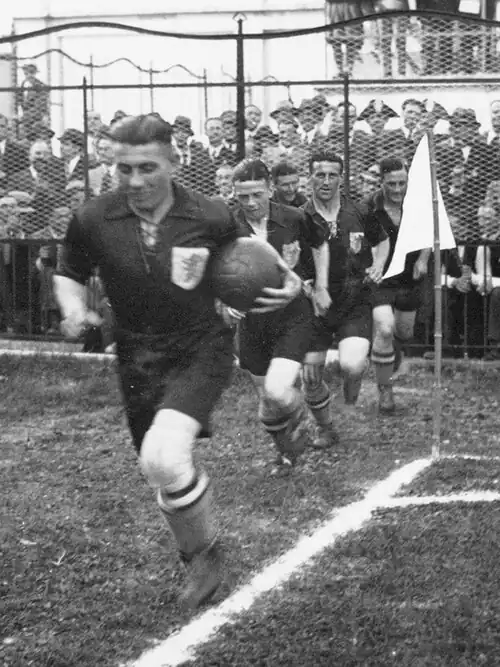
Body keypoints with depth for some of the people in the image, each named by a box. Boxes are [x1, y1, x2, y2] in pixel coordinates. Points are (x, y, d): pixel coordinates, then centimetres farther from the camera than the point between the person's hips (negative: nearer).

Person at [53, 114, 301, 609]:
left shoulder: (209, 217, -13)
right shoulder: (92, 220, -10)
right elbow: (68, 275, 8)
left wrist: (286, 279, -9)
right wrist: (73, 309, -13)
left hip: (200, 351, -4)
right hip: (138, 360, 4)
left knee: (163, 457, -27)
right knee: (161, 470, 15)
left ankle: (205, 552, 2)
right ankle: (200, 567, 43)